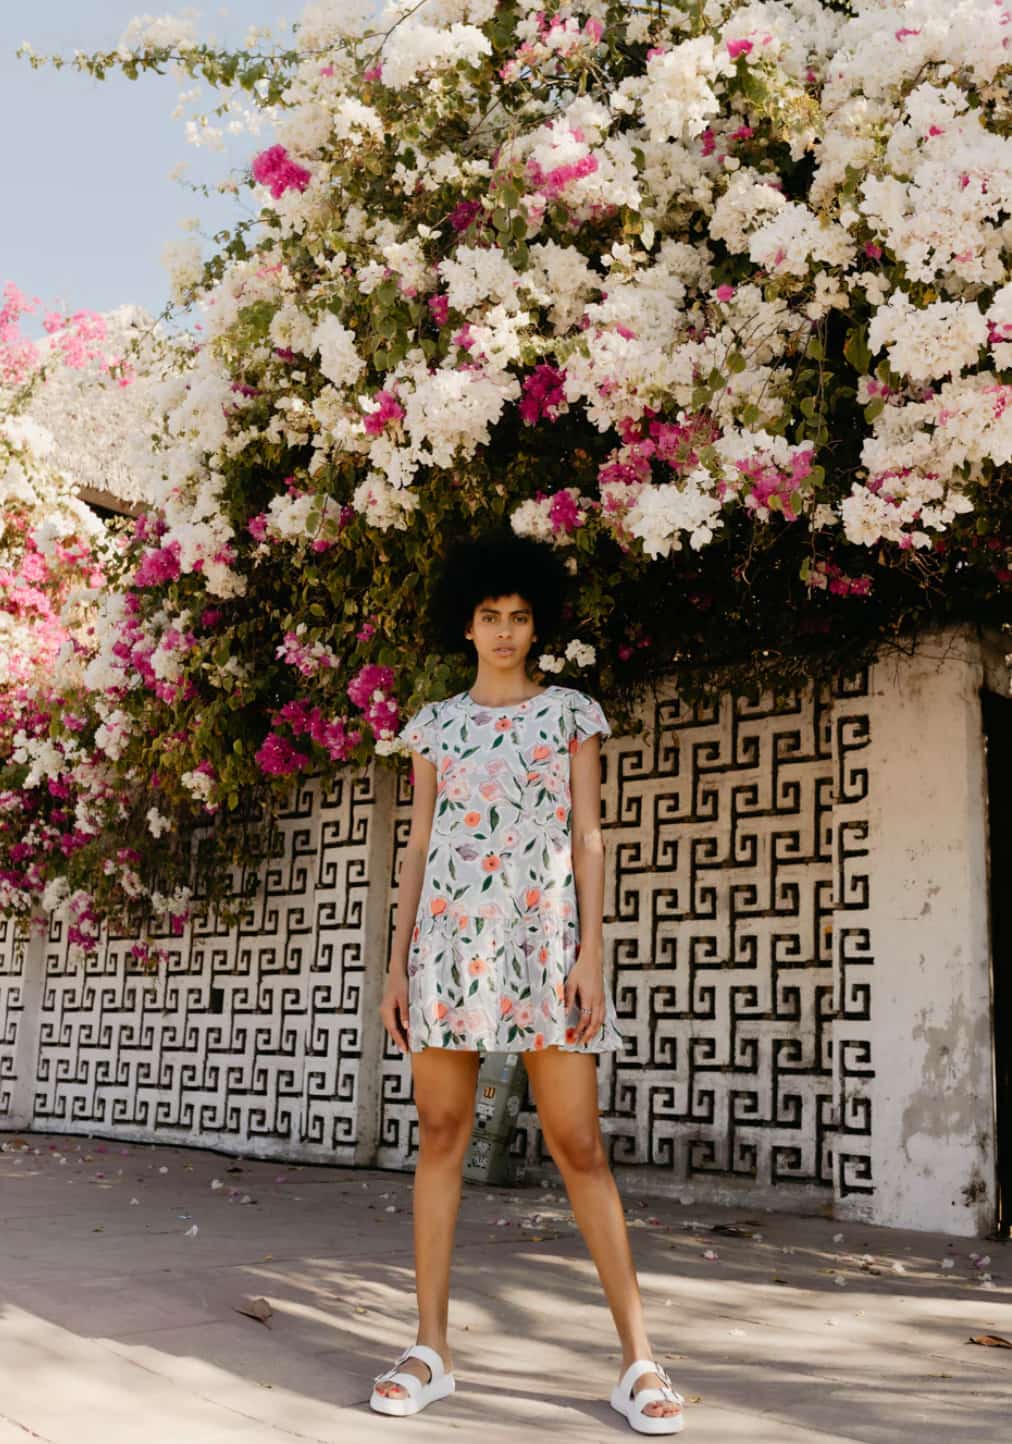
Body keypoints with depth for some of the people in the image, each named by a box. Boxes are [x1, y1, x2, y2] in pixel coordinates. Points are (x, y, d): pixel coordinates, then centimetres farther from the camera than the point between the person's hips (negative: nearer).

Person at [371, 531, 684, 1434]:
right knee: (441, 1134, 3)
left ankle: (639, 1359, 2)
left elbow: (588, 837, 3)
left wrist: (591, 952, -8)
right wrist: (398, 963, 5)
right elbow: (420, 845, 12)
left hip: (543, 939, -2)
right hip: (449, 939, 3)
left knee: (578, 1144, -4)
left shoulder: (571, 711, 8)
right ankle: (432, 1349, 12)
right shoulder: (436, 724, 14)